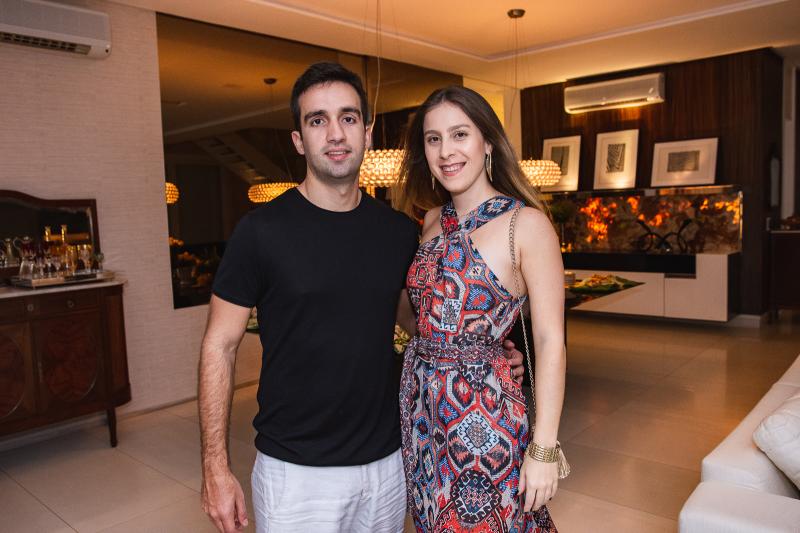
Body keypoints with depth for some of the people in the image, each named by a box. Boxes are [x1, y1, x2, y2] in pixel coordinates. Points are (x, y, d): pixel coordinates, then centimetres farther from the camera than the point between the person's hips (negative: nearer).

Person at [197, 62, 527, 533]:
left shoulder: (401, 232, -1)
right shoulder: (263, 231, -11)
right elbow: (220, 347, -7)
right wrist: (216, 468, -9)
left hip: (388, 461, 4)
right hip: (296, 472, -3)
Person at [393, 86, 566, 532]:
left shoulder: (526, 223, -13)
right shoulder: (434, 220, 5)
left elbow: (551, 342, -15)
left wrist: (544, 450, -16)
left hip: (484, 410, -6)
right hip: (421, 404, 6)